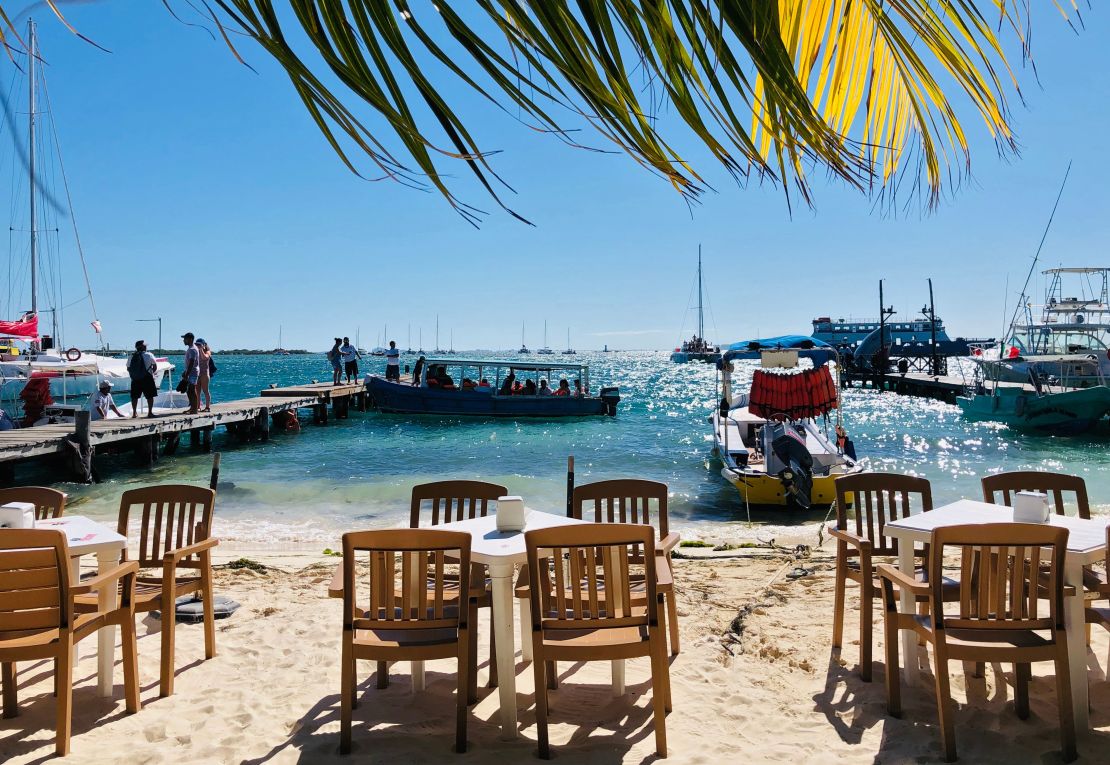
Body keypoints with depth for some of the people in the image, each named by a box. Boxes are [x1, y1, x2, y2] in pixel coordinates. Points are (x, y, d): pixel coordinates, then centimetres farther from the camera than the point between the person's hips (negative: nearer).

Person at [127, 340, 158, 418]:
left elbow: (128, 368, 7)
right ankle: (150, 412, 1)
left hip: (135, 379, 3)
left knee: (134, 396, 12)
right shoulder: (149, 355, -5)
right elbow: (155, 367, -1)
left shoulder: (132, 356, 4)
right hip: (147, 378, -3)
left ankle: (134, 413, 11)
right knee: (150, 396, 4)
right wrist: (152, 372, 16)